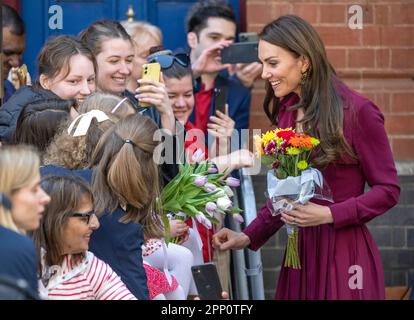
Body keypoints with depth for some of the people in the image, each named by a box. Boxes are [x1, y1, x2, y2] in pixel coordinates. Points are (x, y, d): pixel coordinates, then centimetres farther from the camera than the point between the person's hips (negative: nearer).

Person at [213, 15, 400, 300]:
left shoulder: (357, 111, -12)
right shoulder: (286, 111, 8)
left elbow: (388, 190, -9)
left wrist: (329, 214, -18)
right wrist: (249, 236, 3)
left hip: (343, 253, -6)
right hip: (299, 250, 6)